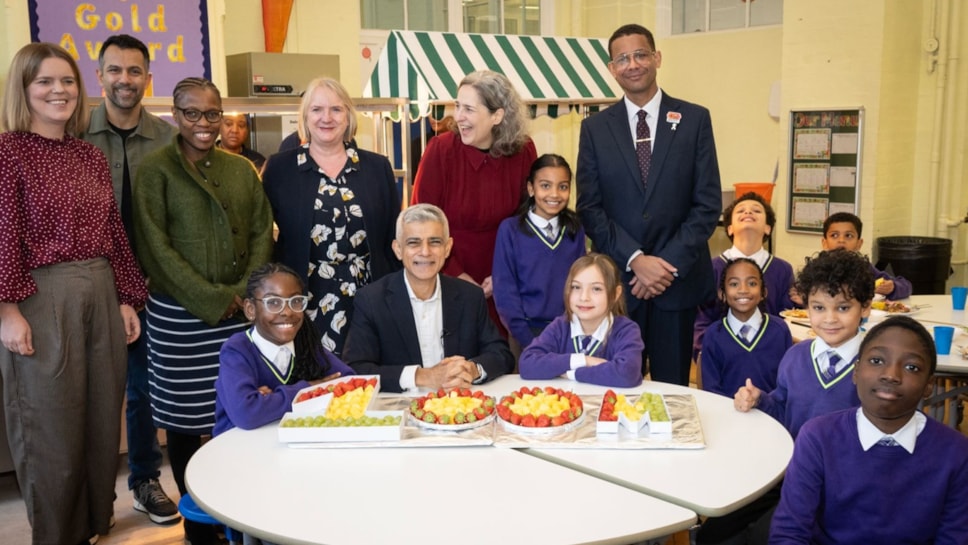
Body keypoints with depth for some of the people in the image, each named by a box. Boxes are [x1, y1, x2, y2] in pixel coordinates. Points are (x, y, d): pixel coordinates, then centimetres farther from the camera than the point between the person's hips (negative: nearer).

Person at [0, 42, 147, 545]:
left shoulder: (91, 155, 12)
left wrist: (127, 299, 10)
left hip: (102, 294, 6)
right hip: (41, 298, -6)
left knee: (103, 419, 13)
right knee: (51, 430, 4)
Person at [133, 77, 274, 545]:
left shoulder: (241, 169, 11)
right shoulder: (156, 171, -3)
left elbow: (261, 231, 9)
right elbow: (155, 246, -8)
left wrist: (246, 291, -6)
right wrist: (212, 299, -12)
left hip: (239, 311, 4)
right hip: (180, 316, -3)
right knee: (186, 421, 4)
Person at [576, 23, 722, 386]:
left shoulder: (695, 119, 2)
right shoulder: (595, 128, 5)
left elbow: (708, 203, -2)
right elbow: (589, 208, -1)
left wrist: (669, 263, -11)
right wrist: (635, 260, -13)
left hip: (678, 277, 0)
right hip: (618, 279, 1)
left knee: (672, 387, 9)